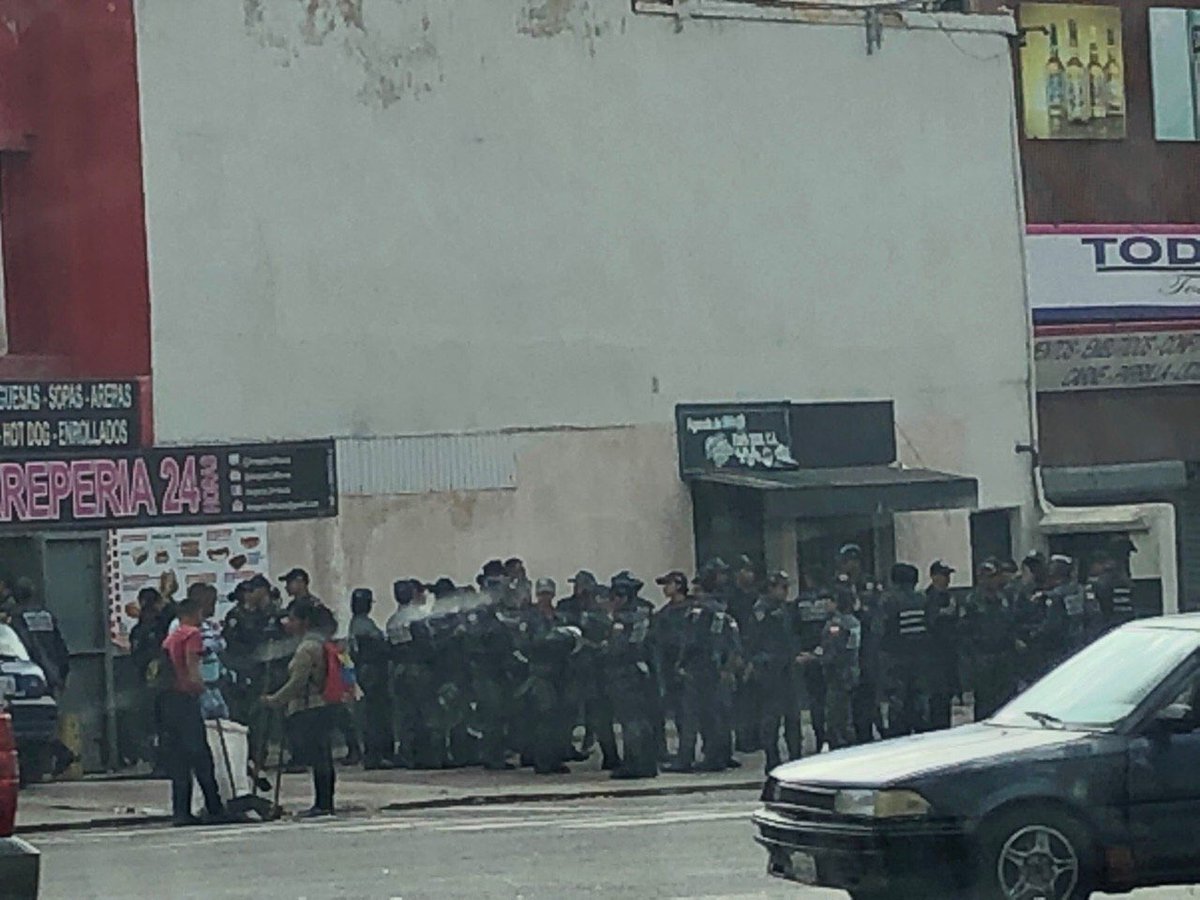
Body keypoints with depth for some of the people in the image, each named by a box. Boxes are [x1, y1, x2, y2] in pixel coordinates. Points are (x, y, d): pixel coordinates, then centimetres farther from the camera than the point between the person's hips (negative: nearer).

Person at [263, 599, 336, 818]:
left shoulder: (307, 647, -14)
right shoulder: (320, 642, 16)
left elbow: (298, 682, -17)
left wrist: (275, 699, -6)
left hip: (307, 709, -10)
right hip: (321, 707, 10)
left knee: (317, 759, -9)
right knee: (323, 758, 11)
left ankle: (322, 804, -9)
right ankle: (326, 803, 14)